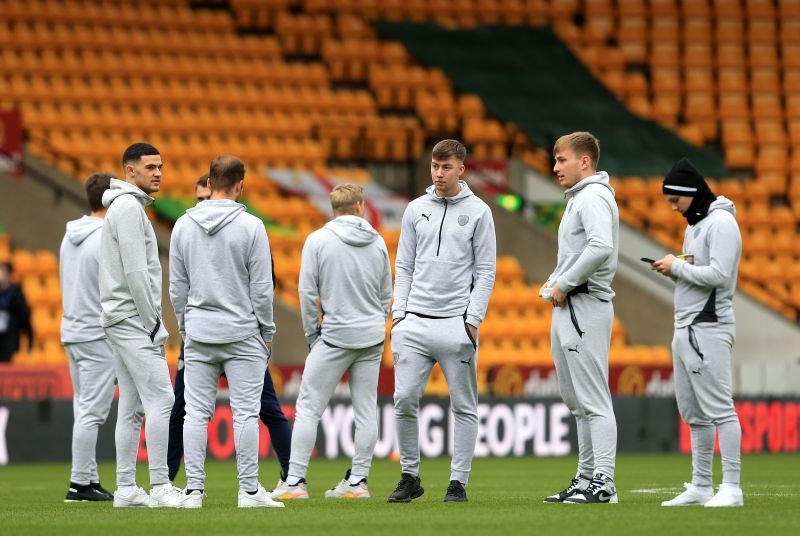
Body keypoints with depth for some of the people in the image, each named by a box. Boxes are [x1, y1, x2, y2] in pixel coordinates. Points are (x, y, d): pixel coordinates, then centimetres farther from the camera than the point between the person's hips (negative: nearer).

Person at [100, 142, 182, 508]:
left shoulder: (127, 207, 20)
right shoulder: (128, 207, -13)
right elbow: (135, 271, -19)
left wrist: (152, 322, 18)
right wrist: (153, 323, -16)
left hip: (121, 322, 11)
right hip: (132, 318, -11)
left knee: (131, 407, 9)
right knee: (160, 398, -13)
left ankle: (126, 489, 9)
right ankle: (160, 488, -16)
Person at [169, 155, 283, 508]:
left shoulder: (183, 226, 4)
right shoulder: (250, 227, -8)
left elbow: (177, 287, 7)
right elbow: (262, 287, -6)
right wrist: (267, 332, 5)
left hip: (198, 334, 3)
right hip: (242, 333, -3)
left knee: (196, 413, 4)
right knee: (245, 412, -1)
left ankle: (194, 489, 1)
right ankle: (249, 490, -1)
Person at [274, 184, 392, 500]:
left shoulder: (318, 241, -5)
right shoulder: (378, 243, 6)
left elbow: (308, 293, -6)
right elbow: (386, 295, 12)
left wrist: (312, 335, 4)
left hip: (335, 336, -4)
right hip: (372, 339, 4)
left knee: (308, 407, -1)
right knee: (366, 410, 7)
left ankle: (295, 481, -5)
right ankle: (357, 481, 8)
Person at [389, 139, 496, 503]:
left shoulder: (478, 211, 2)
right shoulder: (416, 209, 11)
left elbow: (485, 270, 0)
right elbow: (404, 266, 14)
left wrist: (473, 319, -8)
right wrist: (399, 312, 4)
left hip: (456, 323, -3)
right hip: (415, 322, 3)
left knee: (464, 407, 0)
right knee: (404, 400, -5)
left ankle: (459, 482, 5)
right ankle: (410, 477, 7)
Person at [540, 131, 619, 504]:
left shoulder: (593, 197, -13)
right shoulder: (578, 198, 20)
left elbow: (601, 248, -28)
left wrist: (566, 284, -19)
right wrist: (554, 280, 13)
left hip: (585, 306, -11)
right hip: (568, 308, 11)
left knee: (593, 401, -11)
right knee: (577, 400, 14)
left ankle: (603, 484, -13)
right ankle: (586, 479, 19)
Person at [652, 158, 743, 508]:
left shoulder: (721, 223, -11)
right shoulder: (693, 224, 19)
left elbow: (719, 274, -20)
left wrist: (678, 267, -12)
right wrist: (677, 267, 3)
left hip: (708, 327, -10)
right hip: (686, 327, 10)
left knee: (719, 408, -12)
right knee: (693, 411, 12)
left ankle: (731, 488, -14)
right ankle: (701, 486, 16)